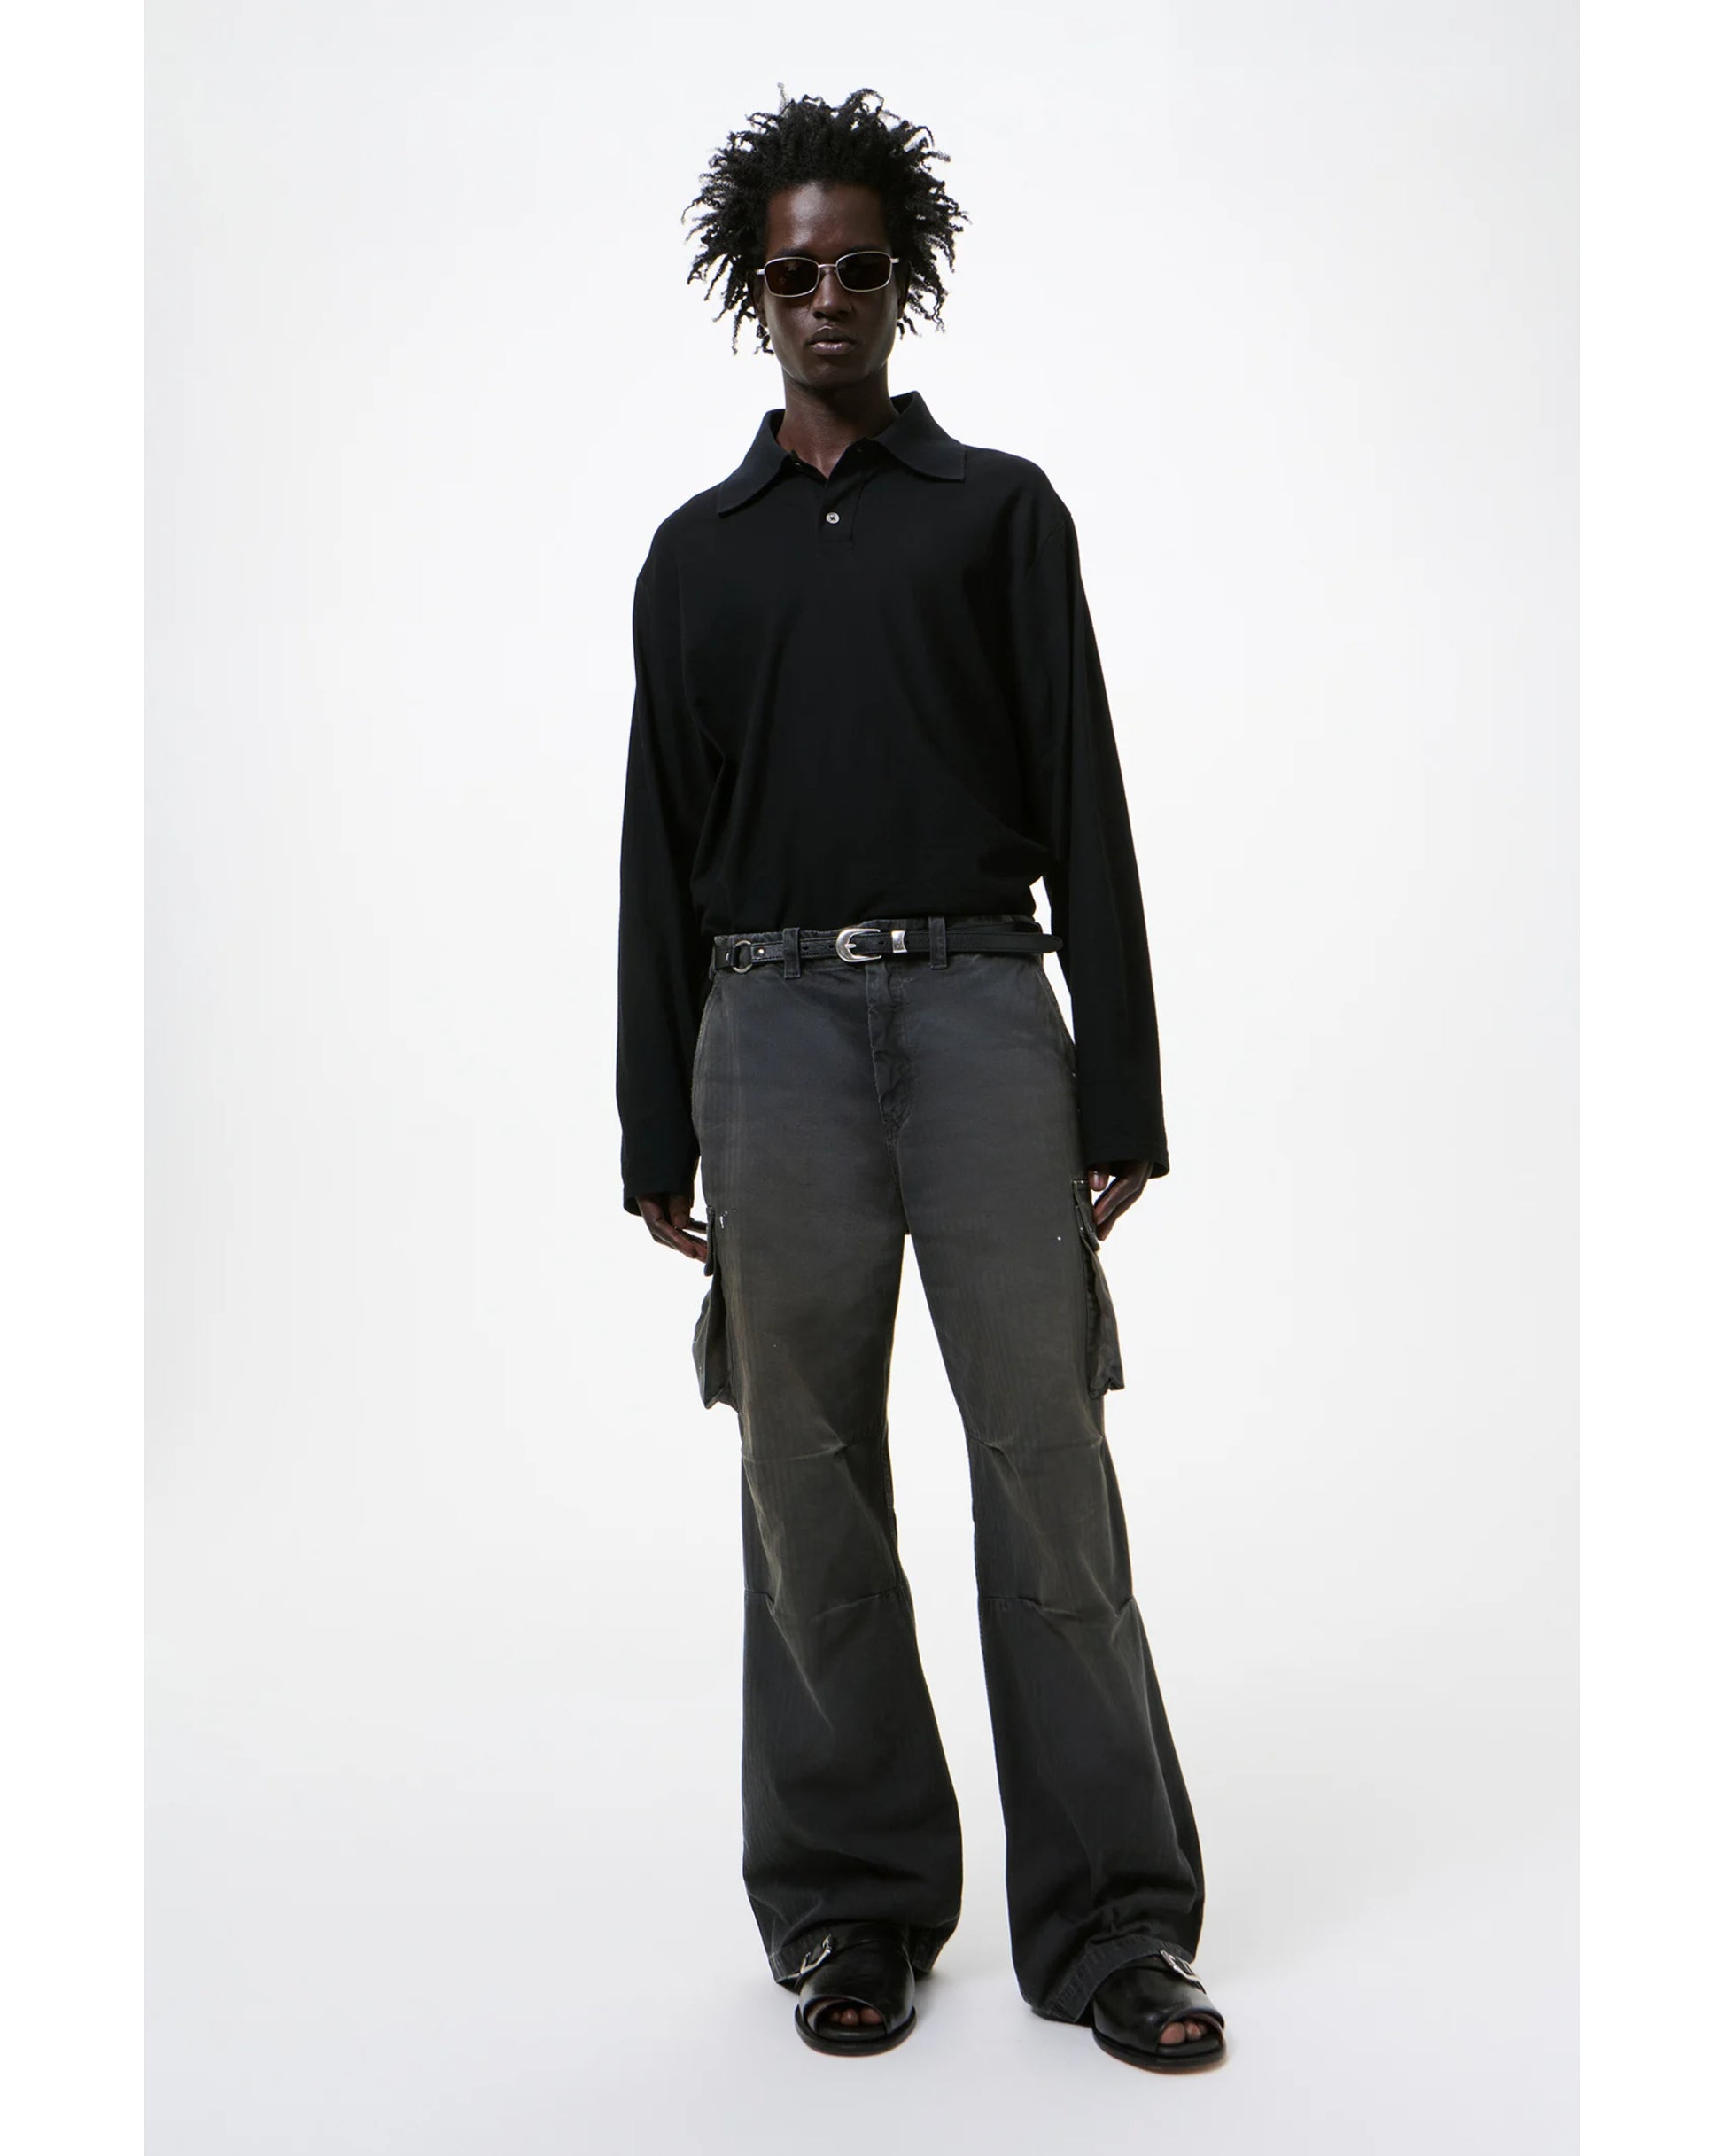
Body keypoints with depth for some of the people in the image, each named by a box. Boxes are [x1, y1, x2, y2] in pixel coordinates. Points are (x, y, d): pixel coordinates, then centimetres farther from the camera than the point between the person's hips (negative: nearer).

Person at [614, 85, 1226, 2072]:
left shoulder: (999, 511, 11)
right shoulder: (696, 552, 16)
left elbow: (1084, 807, 4)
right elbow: (662, 850, 14)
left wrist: (1122, 1093, -4)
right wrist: (654, 1135, 8)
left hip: (982, 1012, -2)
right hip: (774, 1027, 2)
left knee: (1047, 1463, -4)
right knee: (812, 1489, 4)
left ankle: (1108, 1921, 7)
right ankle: (851, 1908, 17)